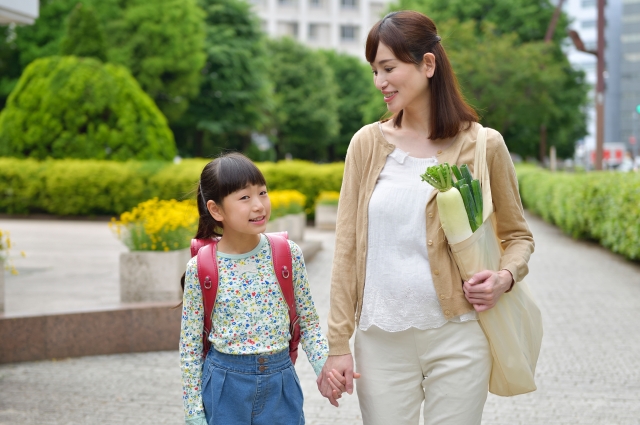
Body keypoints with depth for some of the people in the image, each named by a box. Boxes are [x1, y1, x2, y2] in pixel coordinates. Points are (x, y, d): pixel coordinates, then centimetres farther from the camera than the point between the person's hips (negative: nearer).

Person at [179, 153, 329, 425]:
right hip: (225, 385, -2)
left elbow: (308, 321, 5)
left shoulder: (288, 255, -5)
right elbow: (190, 346, -3)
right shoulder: (201, 269, -9)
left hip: (281, 384, 2)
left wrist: (325, 365, -11)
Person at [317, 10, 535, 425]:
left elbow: (518, 234, 10)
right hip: (381, 340, 2)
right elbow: (347, 247, 3)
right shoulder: (367, 143, 2)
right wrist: (338, 344, 0)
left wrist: (506, 275, -12)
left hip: (456, 339, -1)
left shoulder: (483, 145, -3)